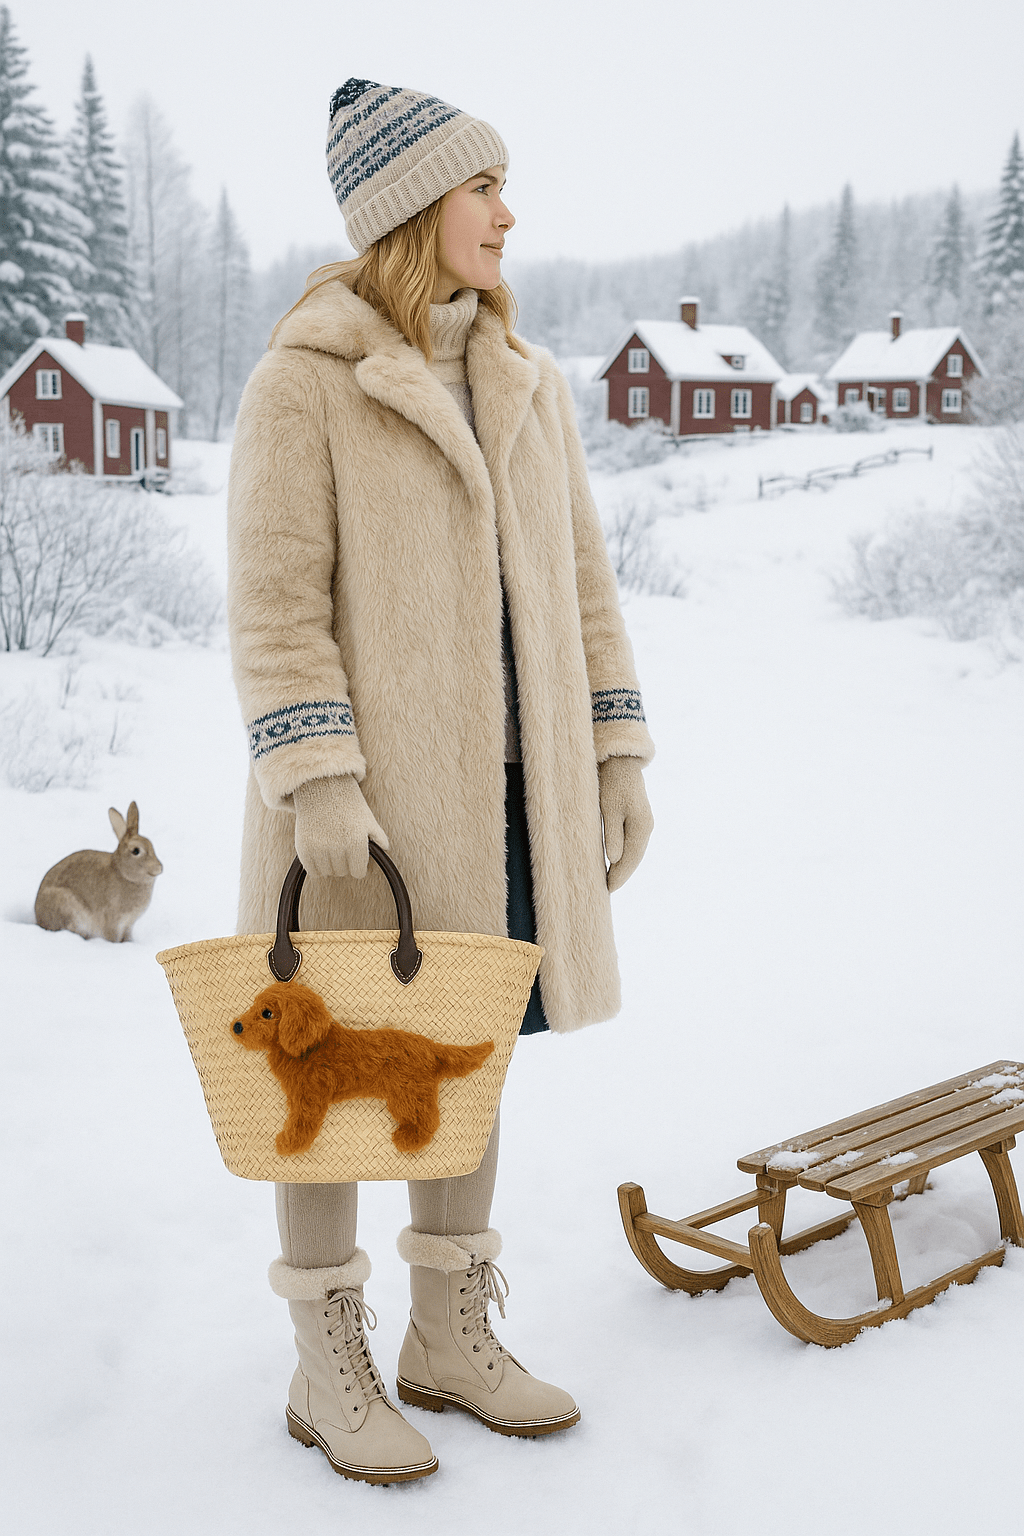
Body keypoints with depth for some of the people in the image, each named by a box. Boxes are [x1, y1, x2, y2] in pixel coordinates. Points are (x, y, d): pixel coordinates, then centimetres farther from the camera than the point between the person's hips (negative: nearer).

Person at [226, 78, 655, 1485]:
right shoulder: (302, 383, -7)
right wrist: (314, 785, -21)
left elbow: (580, 580, 13)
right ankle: (328, 1369, 18)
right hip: (369, 787, -6)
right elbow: (272, 602, -13)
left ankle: (450, 1337, 29)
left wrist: (618, 753, 7)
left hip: (504, 788, 7)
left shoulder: (528, 384, 12)